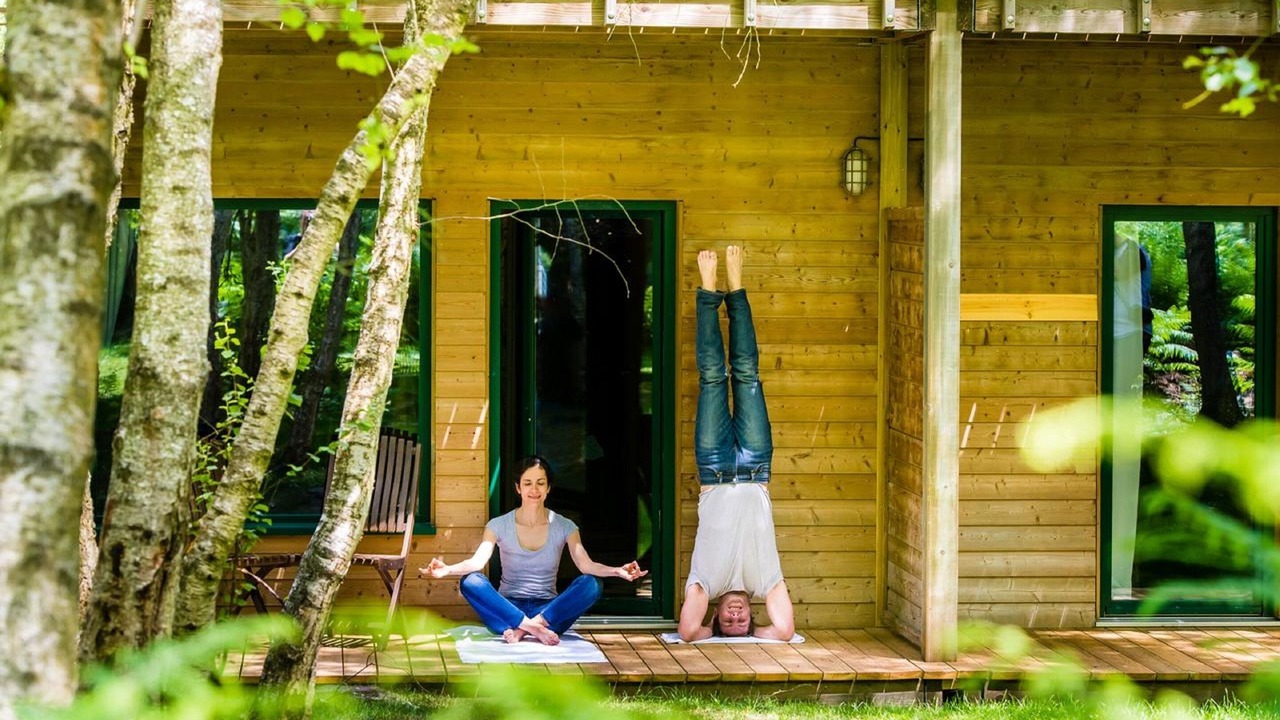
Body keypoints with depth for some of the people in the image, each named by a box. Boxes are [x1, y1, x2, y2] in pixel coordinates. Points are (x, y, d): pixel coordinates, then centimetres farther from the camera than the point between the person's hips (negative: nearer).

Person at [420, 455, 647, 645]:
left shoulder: (564, 527, 4)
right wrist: (447, 569, -35)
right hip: (507, 610, -1)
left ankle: (522, 629, -35)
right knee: (471, 582, -29)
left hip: (549, 610, 1)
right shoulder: (499, 525, 1)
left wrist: (617, 571, -31)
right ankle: (532, 627, -38)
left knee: (590, 585, -27)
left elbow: (585, 564, -10)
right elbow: (478, 560, -14)